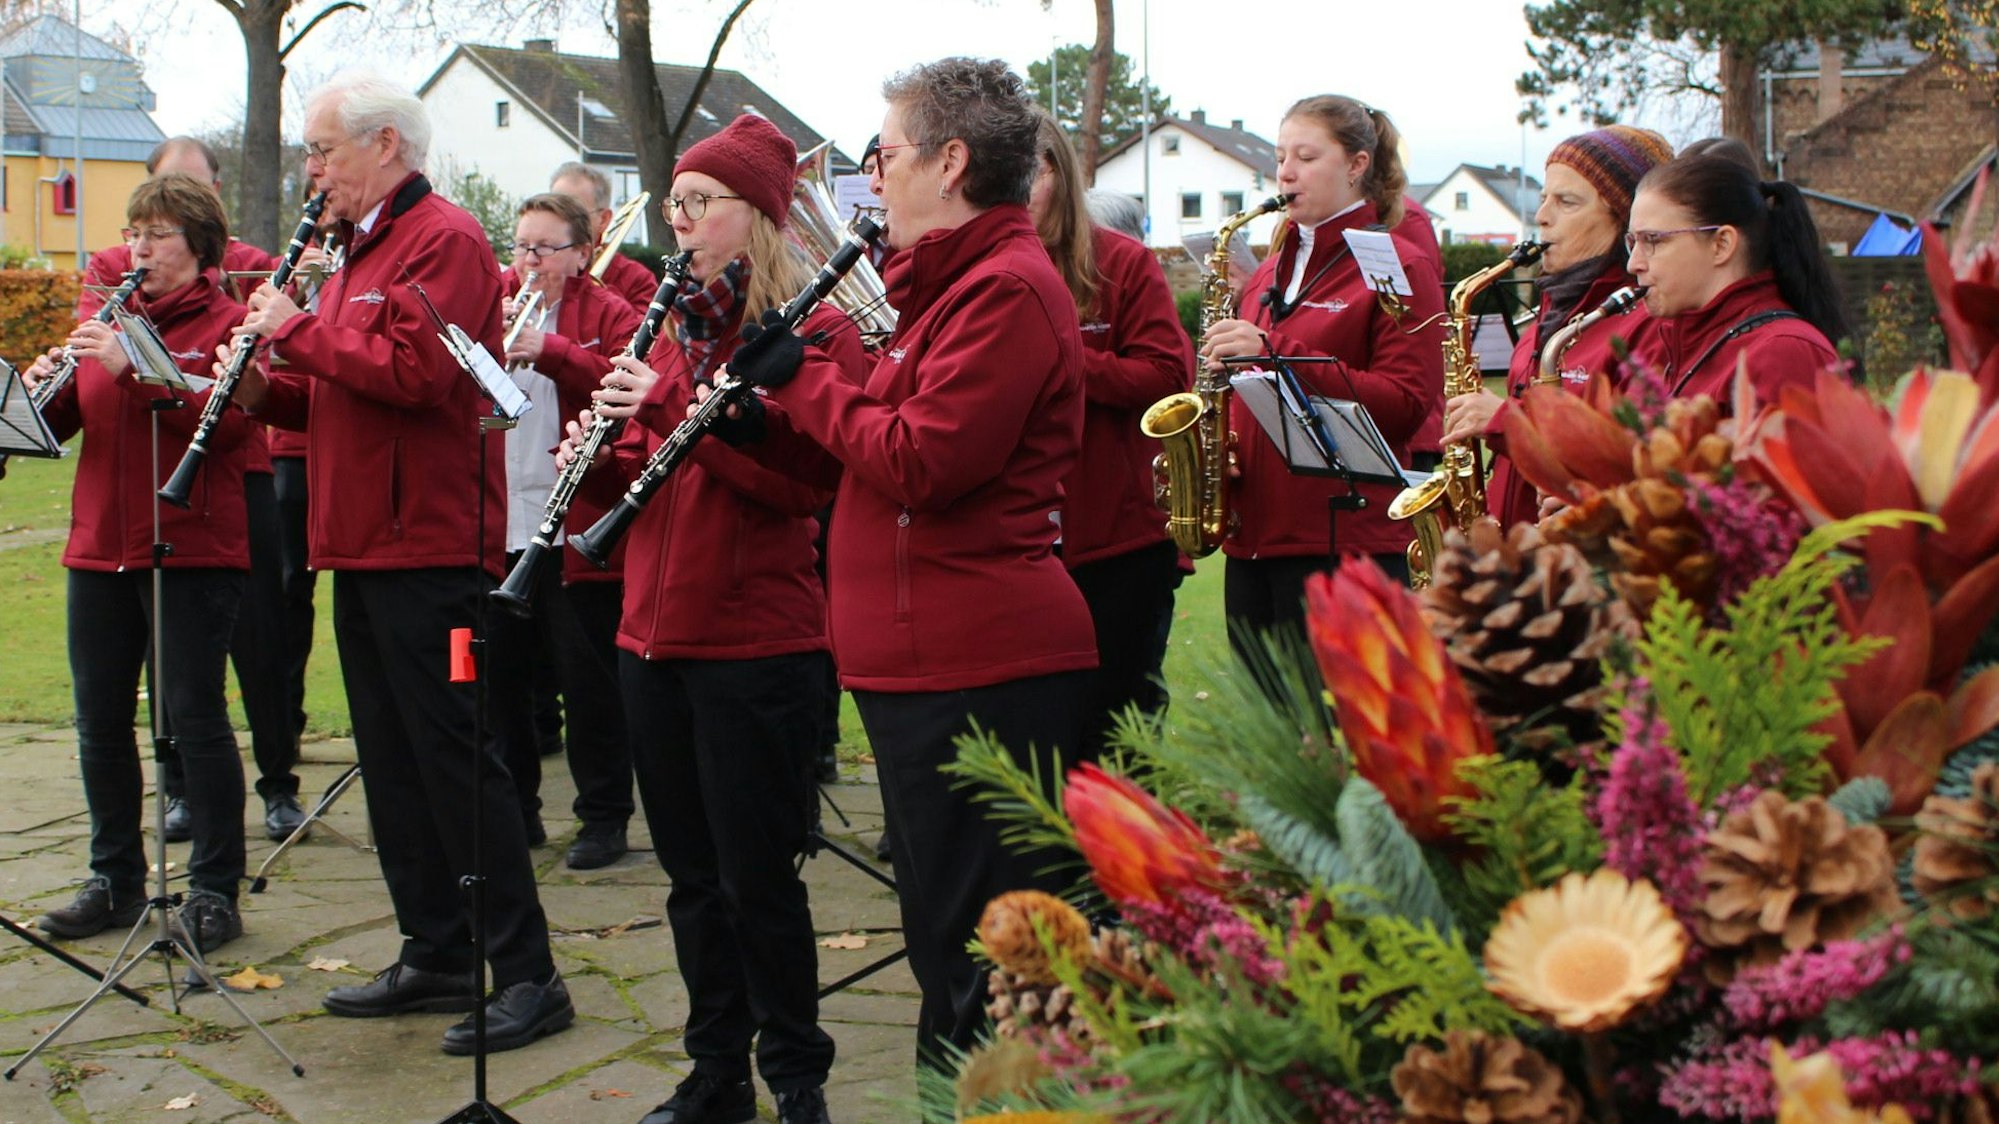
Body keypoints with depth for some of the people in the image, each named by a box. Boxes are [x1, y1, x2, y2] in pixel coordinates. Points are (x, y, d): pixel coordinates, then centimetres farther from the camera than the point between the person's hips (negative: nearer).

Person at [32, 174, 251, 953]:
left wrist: (134, 367, -25)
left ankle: (215, 891, 5)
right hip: (99, 548, 6)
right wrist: (45, 387, -8)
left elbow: (226, 421, -19)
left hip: (191, 552, -6)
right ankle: (115, 880, 23)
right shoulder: (109, 319, 16)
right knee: (101, 721, 10)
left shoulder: (227, 324, -3)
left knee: (195, 718, -3)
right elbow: (59, 425, 14)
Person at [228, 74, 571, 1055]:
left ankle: (526, 974, 0)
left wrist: (293, 330, -14)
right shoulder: (360, 252, 19)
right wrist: (267, 390, 3)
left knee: (453, 755, -7)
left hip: (430, 545, -10)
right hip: (364, 546, 10)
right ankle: (435, 955, 22)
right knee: (392, 758, 12)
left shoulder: (443, 239, -10)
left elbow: (412, 369, -24)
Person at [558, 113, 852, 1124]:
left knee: (756, 874, -1)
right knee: (692, 875, 12)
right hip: (656, 633, 7)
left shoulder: (814, 335, -5)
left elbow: (798, 480, -18)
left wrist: (670, 406, -23)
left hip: (757, 642, -7)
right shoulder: (679, 328, 16)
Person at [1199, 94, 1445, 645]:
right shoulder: (1271, 272, 19)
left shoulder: (1401, 265, -3)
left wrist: (1275, 354, -20)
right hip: (1251, 537, 7)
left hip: (1346, 544, -7)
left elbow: (1408, 404, -14)